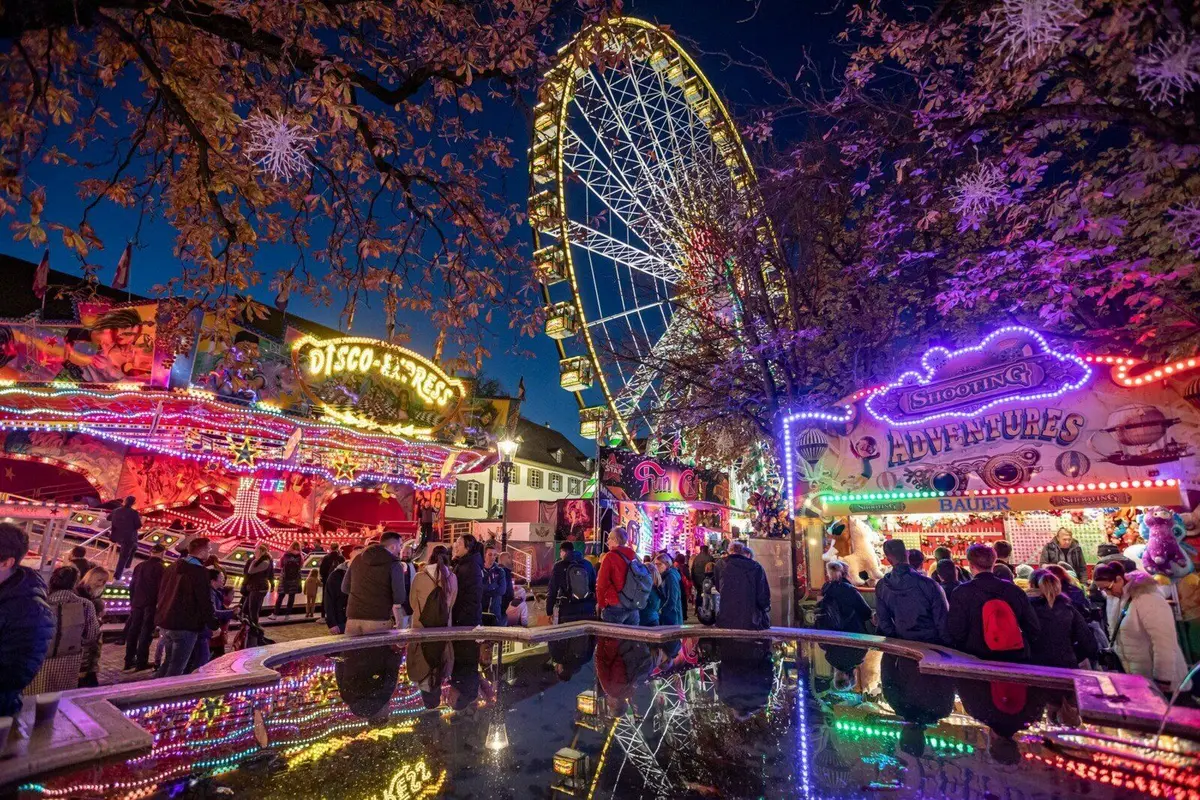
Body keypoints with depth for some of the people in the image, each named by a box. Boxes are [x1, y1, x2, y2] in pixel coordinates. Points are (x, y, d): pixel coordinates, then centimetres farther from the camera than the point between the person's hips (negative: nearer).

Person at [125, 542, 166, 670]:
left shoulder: (139, 566, 11)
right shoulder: (161, 568, -11)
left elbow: (132, 585, 16)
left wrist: (132, 602, 23)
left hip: (137, 603, 6)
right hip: (151, 605, -6)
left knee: (133, 631, 13)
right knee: (146, 632, -1)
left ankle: (129, 660, 18)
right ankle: (141, 662, 2)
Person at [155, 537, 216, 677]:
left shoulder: (172, 567, 11)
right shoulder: (200, 571, -17)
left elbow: (162, 593, 20)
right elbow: (205, 601, -18)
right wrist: (213, 624, -8)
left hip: (165, 622, 9)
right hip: (185, 625, -9)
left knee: (169, 660, 23)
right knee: (176, 667, -1)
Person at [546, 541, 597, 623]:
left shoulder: (559, 566, -1)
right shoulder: (587, 564, 10)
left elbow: (552, 589, -1)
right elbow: (595, 585, 10)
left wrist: (549, 611, 5)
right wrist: (594, 605, 16)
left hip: (568, 610, -3)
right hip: (588, 609, 3)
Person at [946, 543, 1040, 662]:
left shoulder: (962, 592, -11)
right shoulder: (1015, 590, 0)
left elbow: (955, 633, -12)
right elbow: (1034, 629, 4)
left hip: (977, 658, -4)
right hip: (1015, 658, 4)